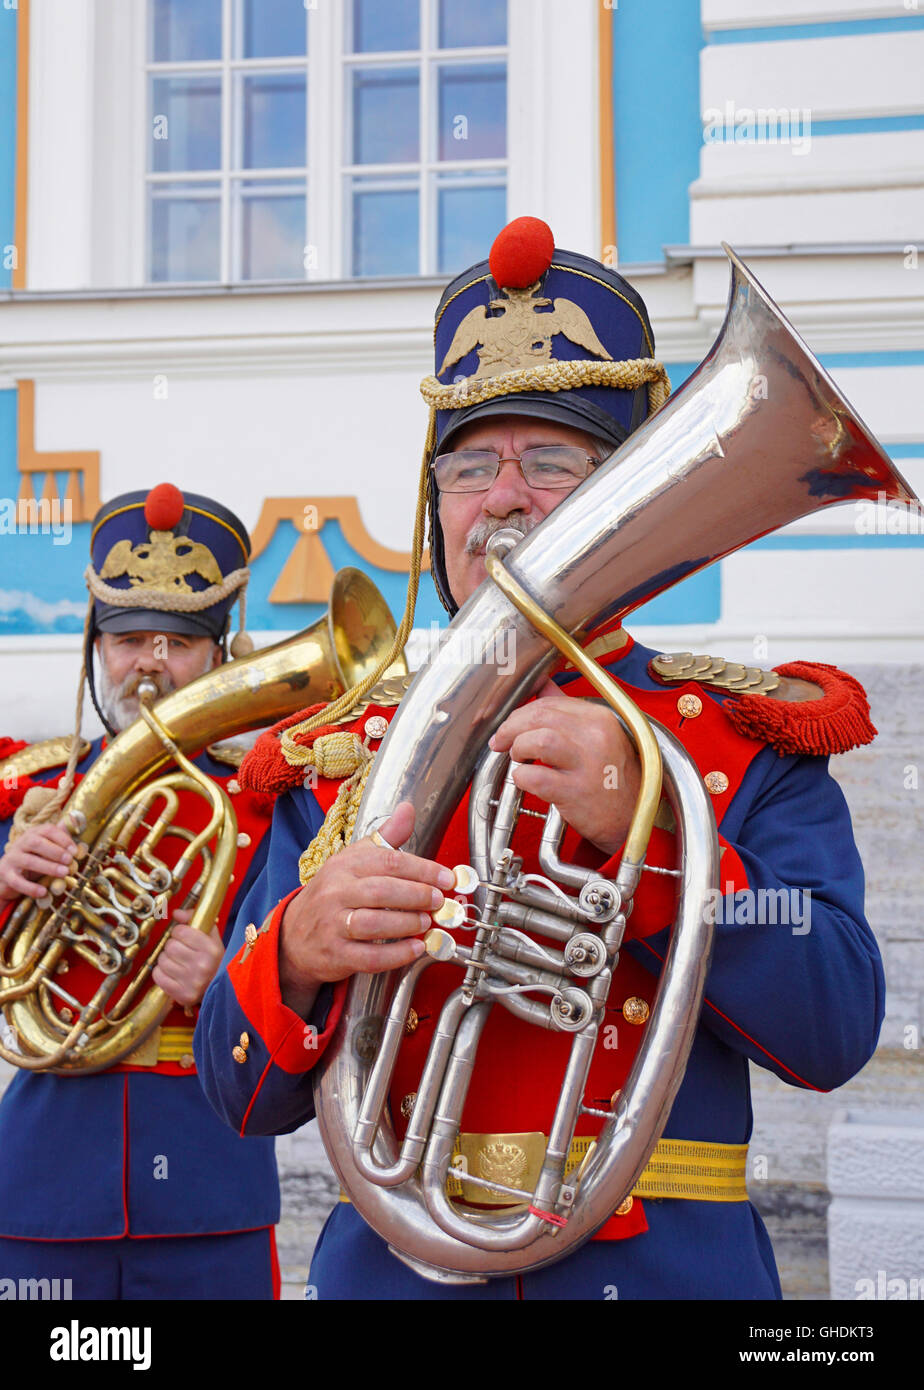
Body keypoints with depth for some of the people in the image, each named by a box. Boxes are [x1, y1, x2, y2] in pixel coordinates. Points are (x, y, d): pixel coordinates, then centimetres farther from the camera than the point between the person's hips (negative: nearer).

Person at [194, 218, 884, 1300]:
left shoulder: (750, 744, -1)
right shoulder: (337, 761, 3)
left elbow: (836, 1033, -13)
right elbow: (244, 1098, 0)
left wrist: (640, 825, -23)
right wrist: (296, 958, -22)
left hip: (667, 1267, -1)